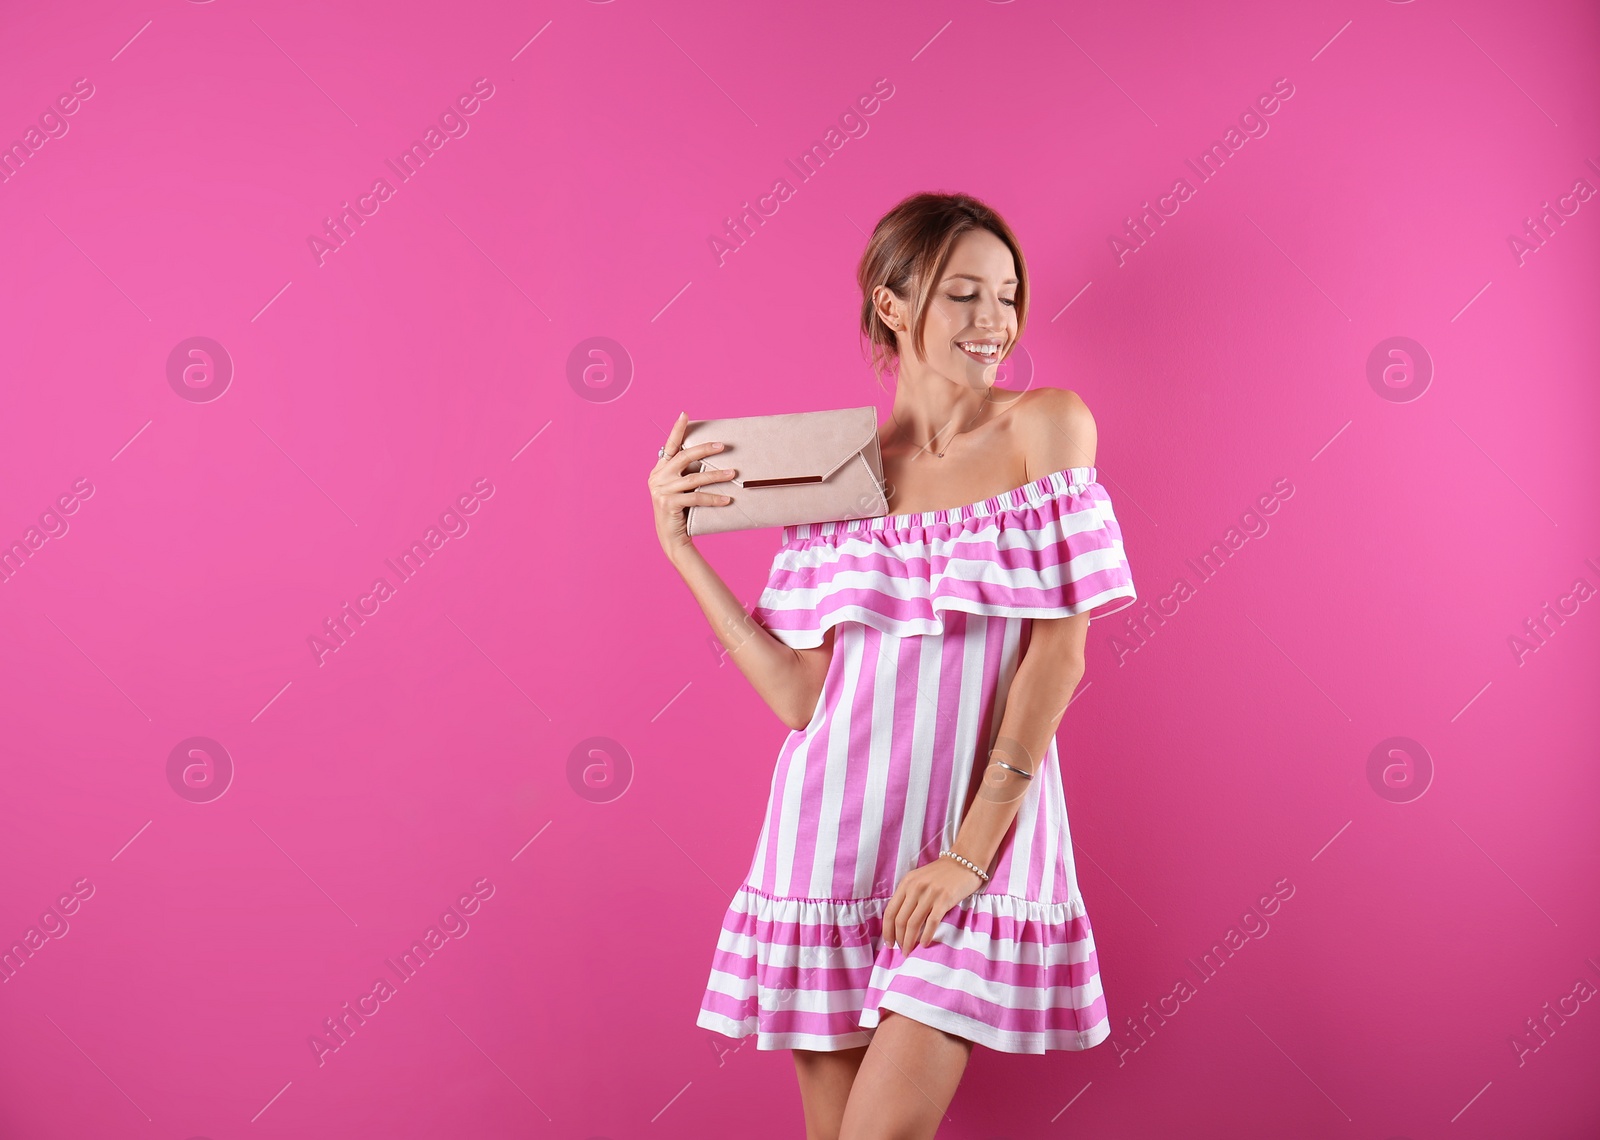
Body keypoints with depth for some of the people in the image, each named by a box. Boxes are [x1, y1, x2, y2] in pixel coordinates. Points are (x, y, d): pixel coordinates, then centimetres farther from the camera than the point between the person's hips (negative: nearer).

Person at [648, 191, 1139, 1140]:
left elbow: (1060, 647, -8)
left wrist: (972, 848, -13)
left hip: (984, 827, -2)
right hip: (835, 829, 2)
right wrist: (679, 544, -4)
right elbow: (799, 694, 0)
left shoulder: (1046, 425, -2)